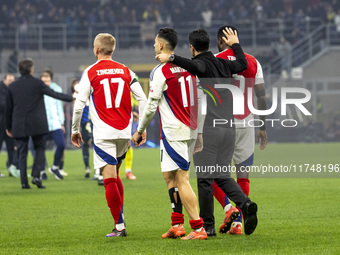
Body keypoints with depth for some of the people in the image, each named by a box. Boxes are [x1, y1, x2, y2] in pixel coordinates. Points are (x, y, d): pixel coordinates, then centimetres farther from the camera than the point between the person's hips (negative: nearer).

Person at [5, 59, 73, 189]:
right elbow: (54, 94, 1)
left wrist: (8, 127, 19)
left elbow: (8, 108, 10)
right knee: (40, 149, 11)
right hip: (37, 124, -2)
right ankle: (36, 175, -6)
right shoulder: (37, 83, -4)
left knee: (22, 153, 6)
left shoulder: (13, 86, 5)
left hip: (19, 125, 2)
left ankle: (24, 182, 0)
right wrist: (71, 98, 14)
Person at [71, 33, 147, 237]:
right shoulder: (125, 71, 8)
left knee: (110, 178, -5)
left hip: (103, 134, -4)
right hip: (124, 132, 4)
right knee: (115, 175, 20)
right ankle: (119, 217, 16)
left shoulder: (91, 73, -2)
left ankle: (120, 226, -9)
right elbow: (142, 99, 5)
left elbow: (79, 104, -4)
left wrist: (75, 130, 8)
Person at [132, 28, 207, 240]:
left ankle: (198, 228, -11)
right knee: (170, 176, 16)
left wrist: (140, 130, 4)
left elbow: (151, 105, -9)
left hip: (173, 133, -8)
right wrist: (199, 133, 20)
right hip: (190, 130, 8)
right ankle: (177, 225, 15)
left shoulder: (160, 71, -11)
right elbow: (197, 101, 14)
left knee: (181, 179, -7)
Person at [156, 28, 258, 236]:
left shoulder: (201, 64, -4)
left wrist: (172, 58, -28)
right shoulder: (222, 64, 15)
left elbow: (195, 66, -30)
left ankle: (208, 225, 2)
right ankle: (245, 203, -12)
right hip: (229, 126, 6)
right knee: (222, 175, 12)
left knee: (205, 178, 0)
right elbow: (243, 65, 36)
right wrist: (235, 44, 49)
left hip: (208, 128, -6)